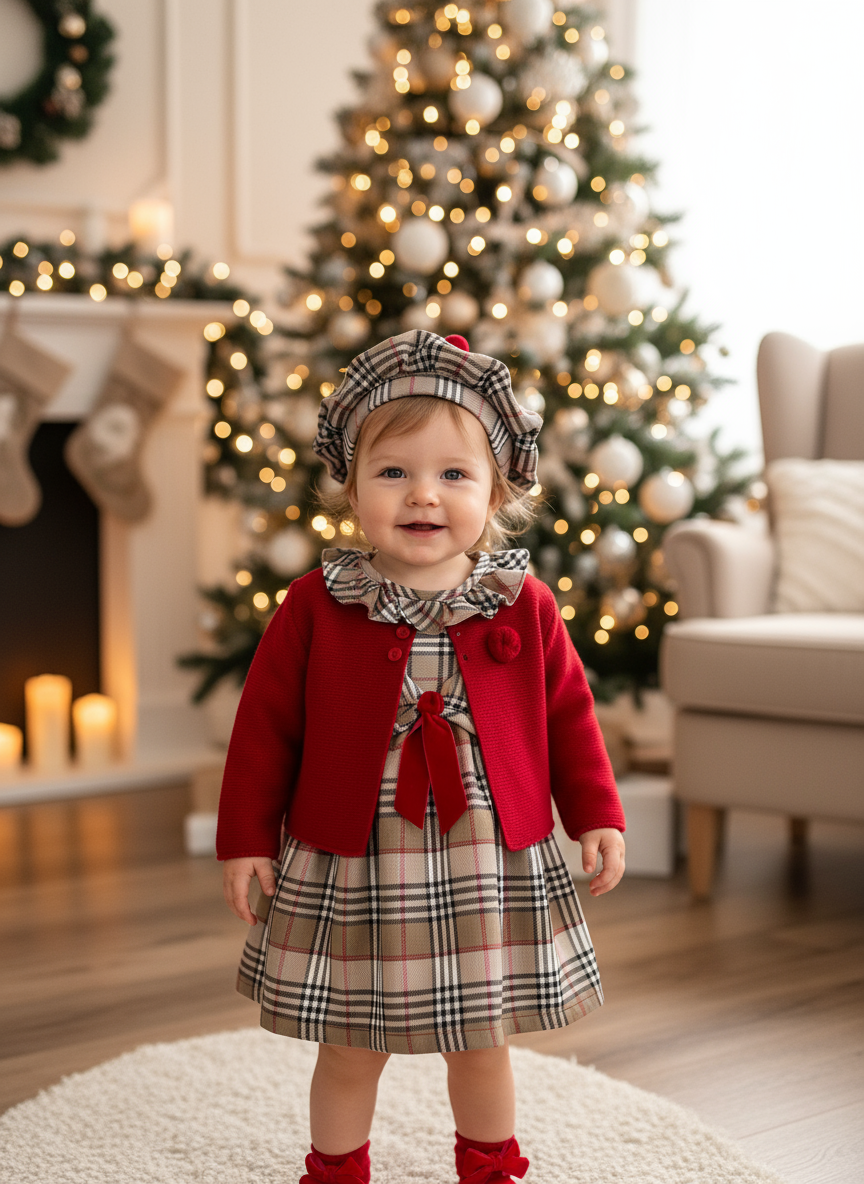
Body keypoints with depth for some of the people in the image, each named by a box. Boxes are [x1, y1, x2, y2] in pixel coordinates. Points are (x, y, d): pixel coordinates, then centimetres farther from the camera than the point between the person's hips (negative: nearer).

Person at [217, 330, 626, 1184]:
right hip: (351, 876, -1)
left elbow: (567, 712, 7)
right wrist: (247, 838, -1)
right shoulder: (315, 608, -7)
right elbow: (266, 724, -1)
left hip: (489, 872, 1)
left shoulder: (524, 608, -3)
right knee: (350, 1050, 12)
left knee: (482, 1043, 16)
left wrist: (596, 816, 3)